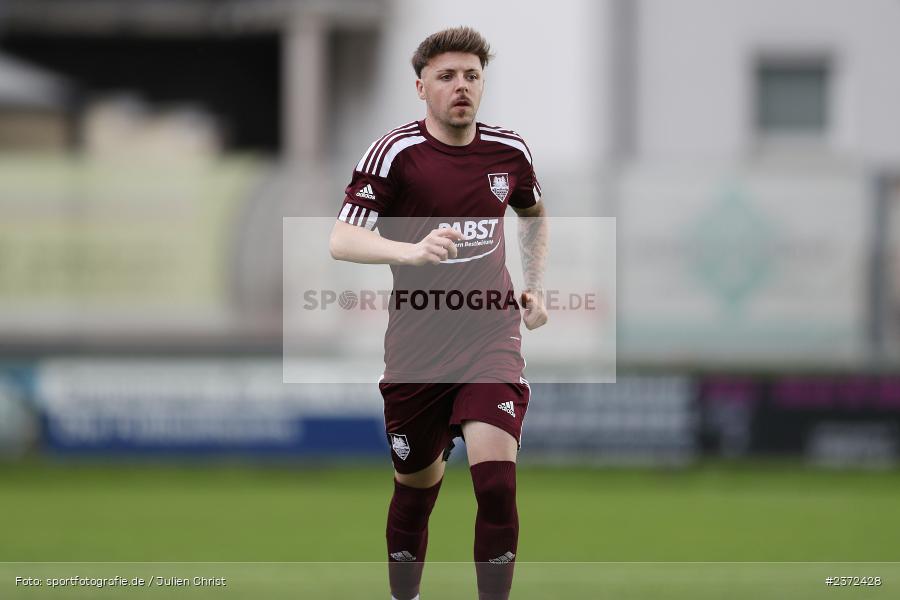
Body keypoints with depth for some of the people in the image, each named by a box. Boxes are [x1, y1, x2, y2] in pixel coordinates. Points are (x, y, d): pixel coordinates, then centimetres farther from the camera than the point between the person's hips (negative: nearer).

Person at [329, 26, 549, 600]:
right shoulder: (396, 152, -9)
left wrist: (535, 287, 15)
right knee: (417, 485, 10)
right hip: (418, 343, -1)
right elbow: (342, 239, -18)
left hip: (491, 333, 1)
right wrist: (411, 252, -35)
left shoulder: (510, 151, 3)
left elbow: (534, 215, 26)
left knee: (496, 478, -17)